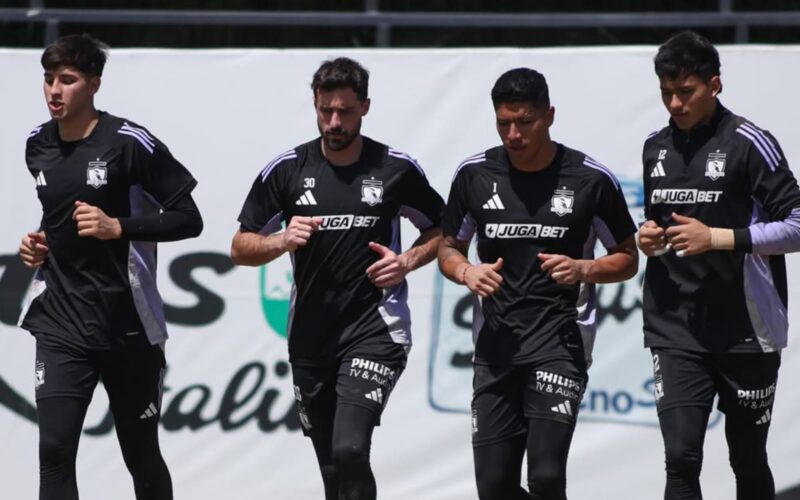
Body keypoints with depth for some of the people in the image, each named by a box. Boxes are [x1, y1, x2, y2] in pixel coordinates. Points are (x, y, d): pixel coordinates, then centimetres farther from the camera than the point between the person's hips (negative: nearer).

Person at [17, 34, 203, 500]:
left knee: (142, 455, 12)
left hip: (127, 325, -3)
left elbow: (189, 219, -10)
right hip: (61, 323, 3)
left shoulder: (131, 144, -12)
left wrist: (118, 227, -21)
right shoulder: (38, 145, 7)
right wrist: (38, 242, 6)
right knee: (55, 450, -11)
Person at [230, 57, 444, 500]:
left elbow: (440, 231, 12)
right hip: (310, 333, 3)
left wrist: (407, 262, -8)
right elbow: (240, 248, 6)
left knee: (349, 449, -21)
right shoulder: (286, 170, 1)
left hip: (374, 327, -3)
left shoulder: (396, 169, -2)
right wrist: (282, 241, -14)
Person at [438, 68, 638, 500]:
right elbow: (448, 248, 15)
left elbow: (628, 259, 6)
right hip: (496, 341, 4)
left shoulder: (592, 180, -4)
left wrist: (583, 269, -14)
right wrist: (466, 272, -7)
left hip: (560, 338, -4)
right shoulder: (474, 174, 4)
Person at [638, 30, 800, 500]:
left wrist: (716, 238, -18)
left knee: (748, 458, 10)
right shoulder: (656, 148, 10)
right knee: (681, 458, -10)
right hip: (677, 333, 4)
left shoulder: (749, 144, -9)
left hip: (745, 333, -3)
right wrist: (648, 236, 2)